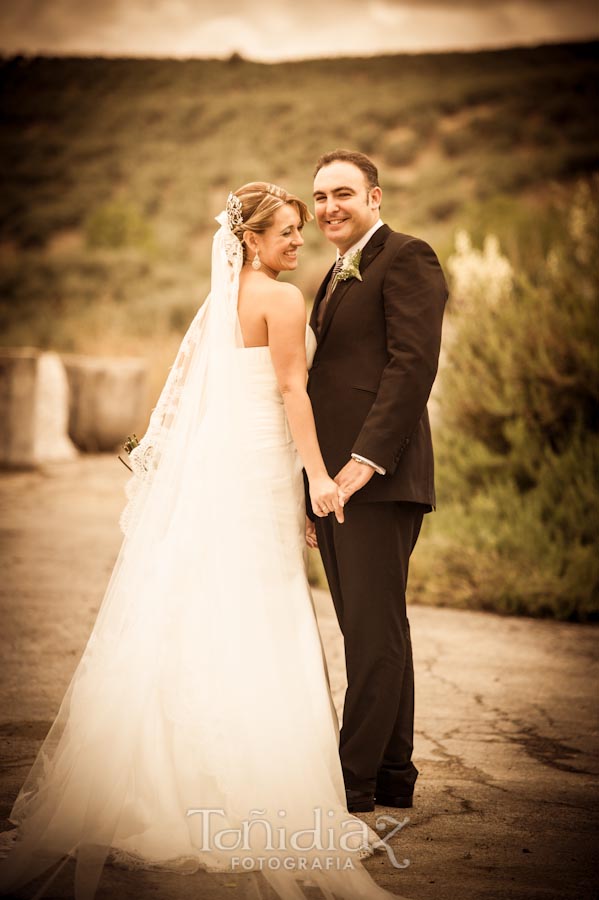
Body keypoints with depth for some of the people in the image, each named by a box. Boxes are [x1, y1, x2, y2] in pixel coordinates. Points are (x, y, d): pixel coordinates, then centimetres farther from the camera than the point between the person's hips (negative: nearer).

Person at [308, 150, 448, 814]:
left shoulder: (406, 257, -4)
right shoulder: (338, 276, 24)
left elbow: (413, 363, -15)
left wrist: (365, 459, -21)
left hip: (377, 478, -9)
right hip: (332, 479, 9)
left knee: (374, 630, -6)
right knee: (371, 632, 11)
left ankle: (356, 778, -1)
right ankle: (393, 772, 17)